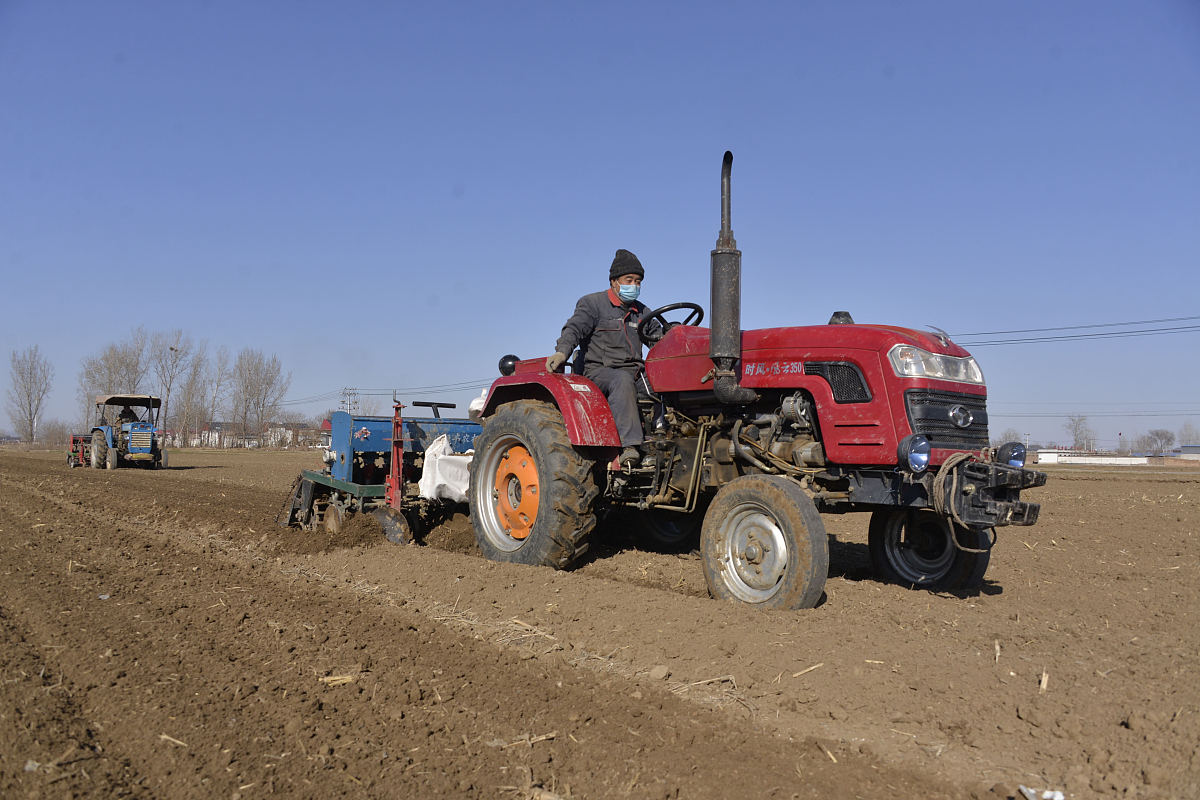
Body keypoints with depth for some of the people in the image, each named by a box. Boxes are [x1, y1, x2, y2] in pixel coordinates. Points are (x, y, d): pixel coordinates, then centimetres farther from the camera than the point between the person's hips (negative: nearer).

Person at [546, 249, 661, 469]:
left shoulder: (641, 312, 23)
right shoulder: (593, 303, 5)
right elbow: (574, 329, -10)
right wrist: (561, 352, -29)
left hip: (633, 372, 6)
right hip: (598, 371, -6)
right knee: (623, 380, -38)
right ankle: (629, 445, -46)